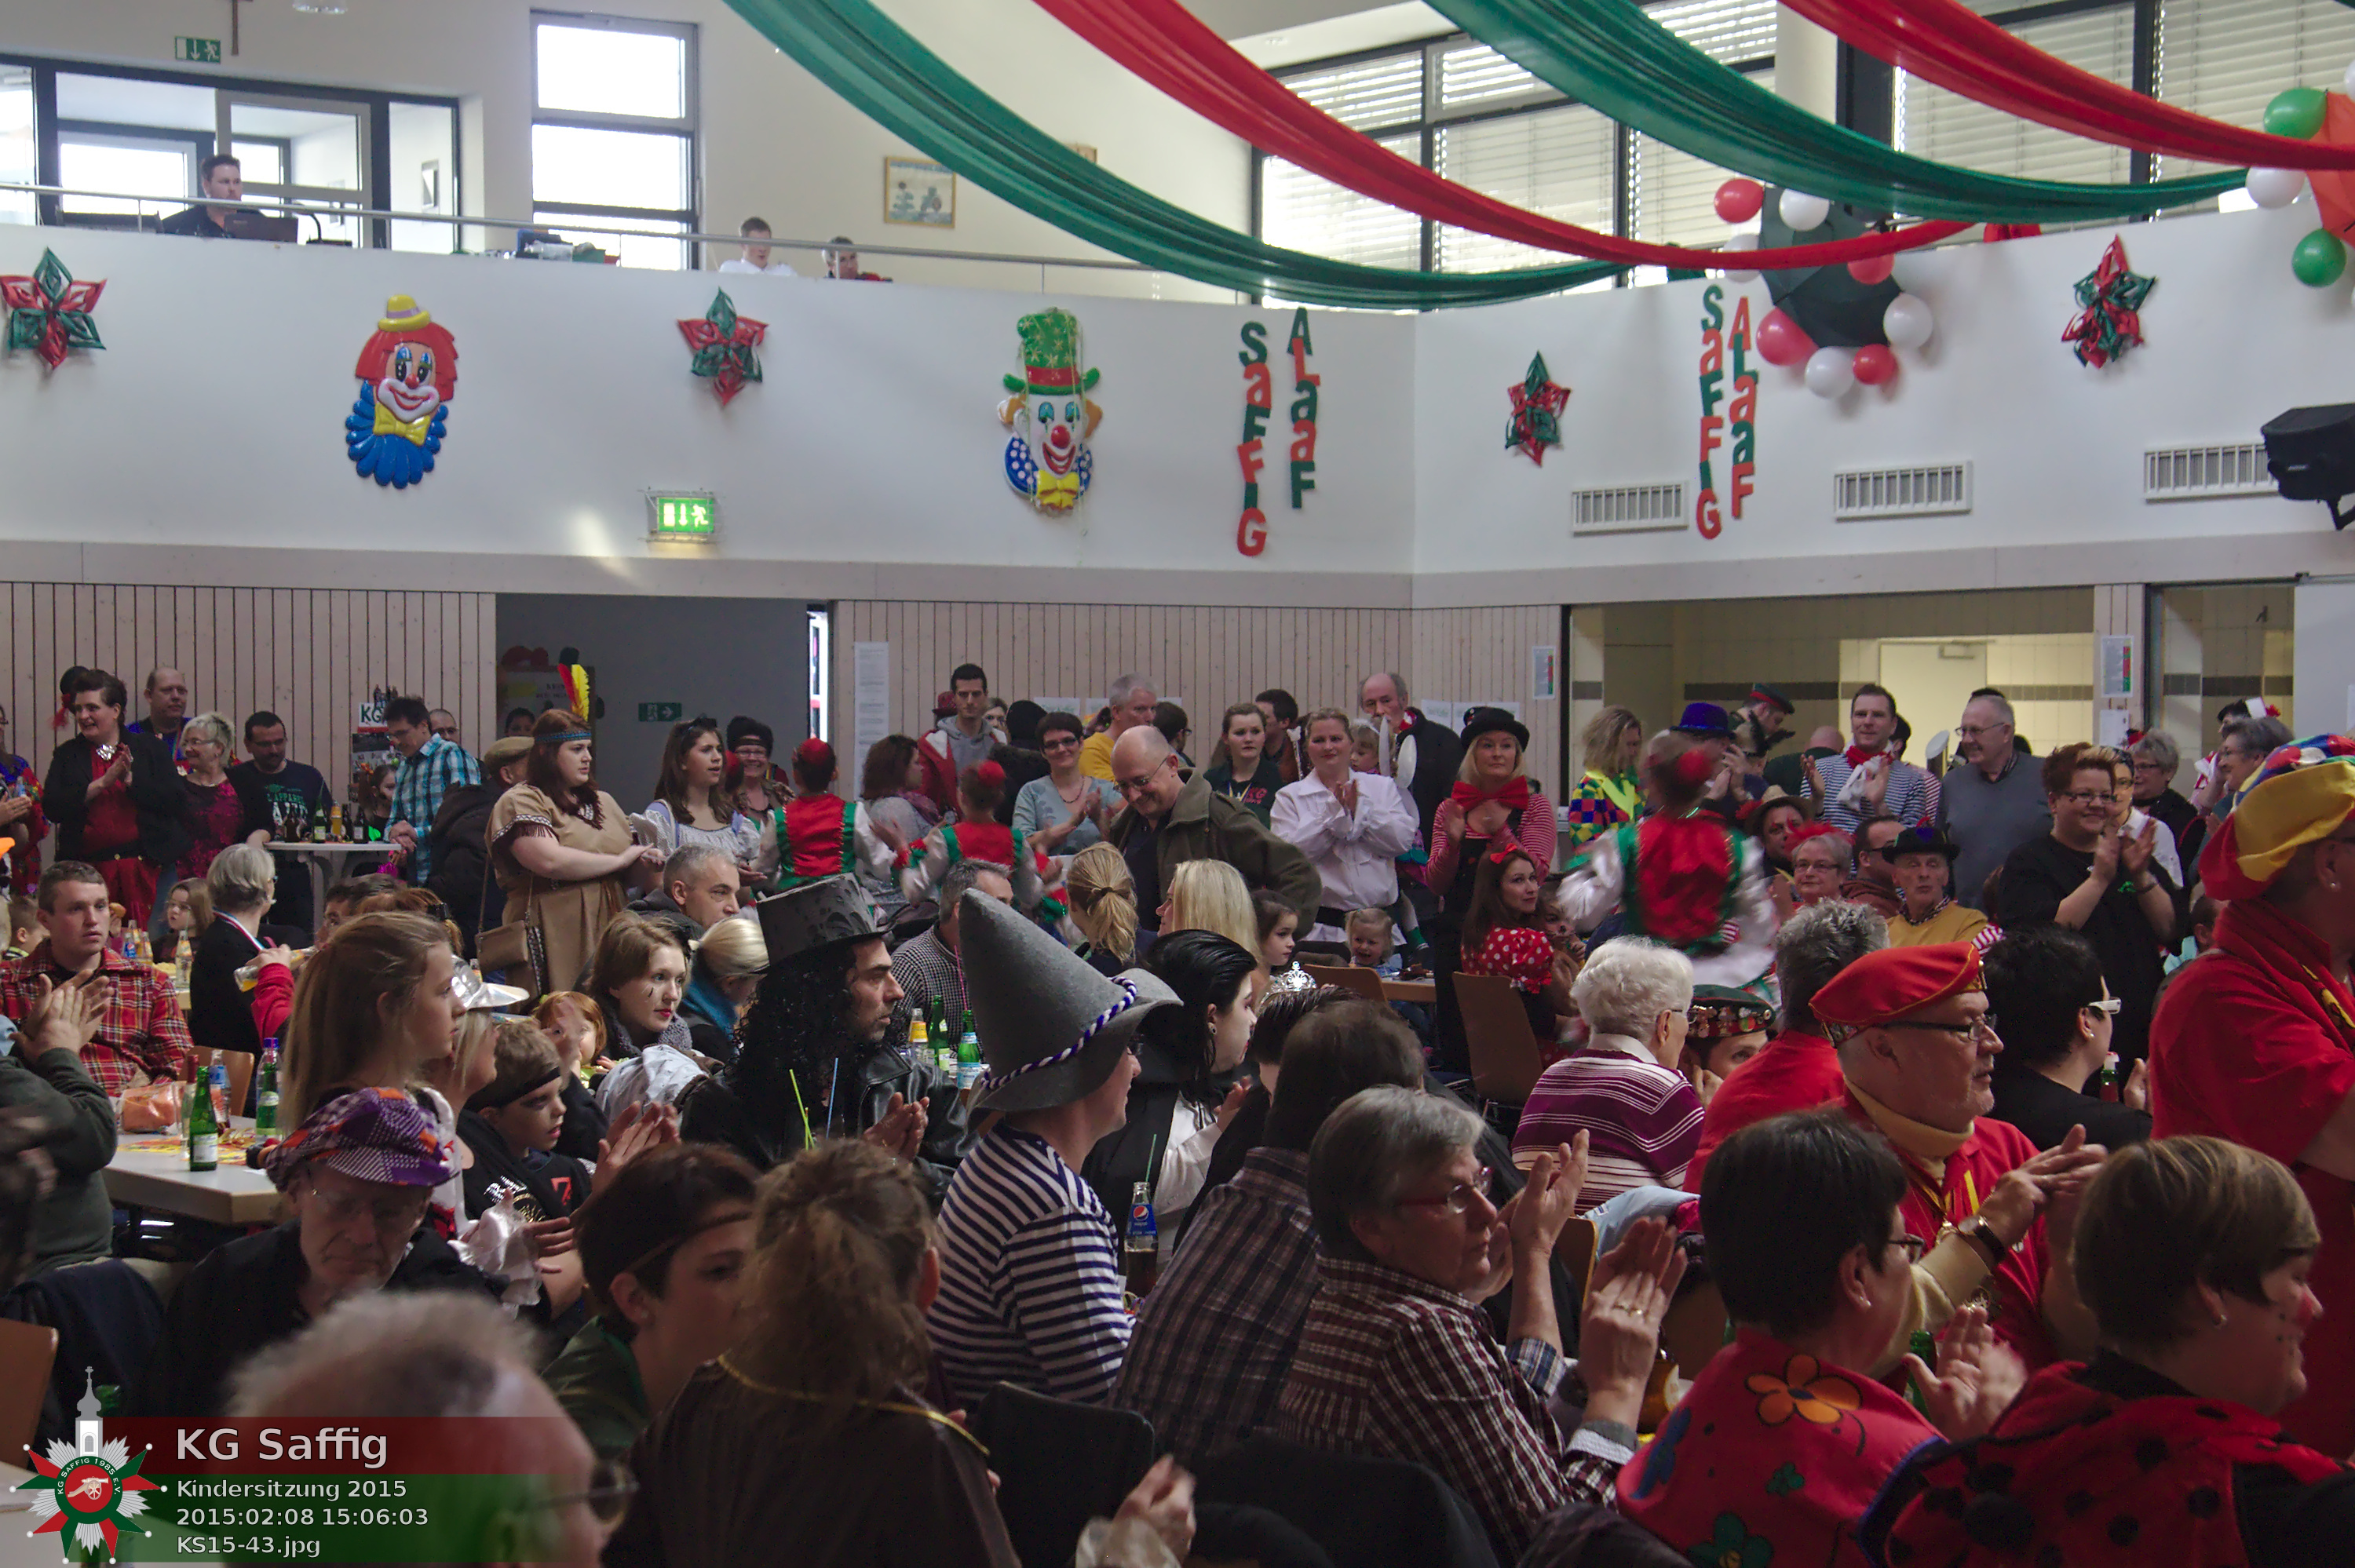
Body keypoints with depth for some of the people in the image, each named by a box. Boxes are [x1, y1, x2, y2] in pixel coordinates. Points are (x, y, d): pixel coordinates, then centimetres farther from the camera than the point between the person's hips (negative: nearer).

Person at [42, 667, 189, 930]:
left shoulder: (151, 748, 11)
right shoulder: (67, 755, 15)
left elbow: (177, 801, 2)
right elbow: (51, 808, 1)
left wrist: (131, 780, -9)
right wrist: (102, 784, -8)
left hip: (146, 866, -1)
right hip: (90, 867, 1)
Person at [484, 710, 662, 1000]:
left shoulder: (603, 802, 21)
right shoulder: (520, 802, -2)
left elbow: (629, 873, 27)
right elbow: (550, 862, -18)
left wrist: (646, 864, 2)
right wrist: (619, 860, -8)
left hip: (611, 932, 6)